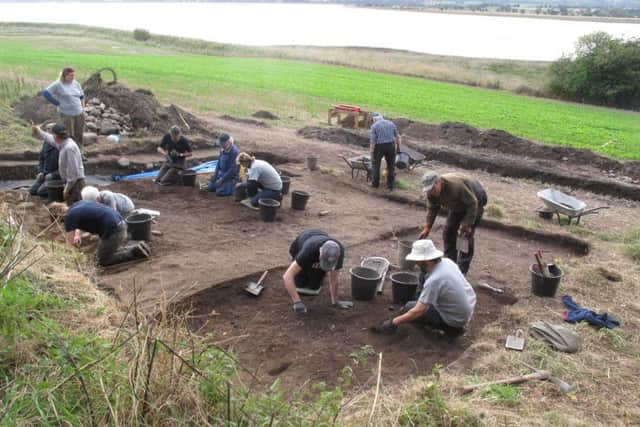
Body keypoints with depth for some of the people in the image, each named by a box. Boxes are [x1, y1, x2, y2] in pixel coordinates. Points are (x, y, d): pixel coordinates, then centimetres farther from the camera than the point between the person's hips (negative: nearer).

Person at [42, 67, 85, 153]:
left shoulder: (76, 84, 6)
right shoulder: (58, 84, -9)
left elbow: (81, 96, 19)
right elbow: (45, 93, -11)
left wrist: (82, 107, 10)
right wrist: (57, 103, -11)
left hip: (79, 114, 5)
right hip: (66, 114, -5)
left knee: (79, 135, 11)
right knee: (69, 136, -1)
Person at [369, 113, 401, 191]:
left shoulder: (374, 126, -5)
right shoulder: (391, 123, 7)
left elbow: (372, 141, -11)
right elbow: (397, 136, 8)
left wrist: (371, 153, -8)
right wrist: (398, 147, 17)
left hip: (379, 147, -3)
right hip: (390, 146, 3)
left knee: (375, 164, 16)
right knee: (391, 166, 11)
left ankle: (375, 183, 23)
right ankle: (390, 186, 12)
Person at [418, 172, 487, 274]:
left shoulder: (456, 186, -41)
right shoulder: (431, 192, -19)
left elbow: (472, 203, -31)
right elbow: (432, 208, -2)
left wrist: (468, 225, -27)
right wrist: (427, 227, -6)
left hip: (475, 201, -7)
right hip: (458, 205, 7)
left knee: (466, 235, -13)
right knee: (449, 231, 4)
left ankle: (461, 270, -7)